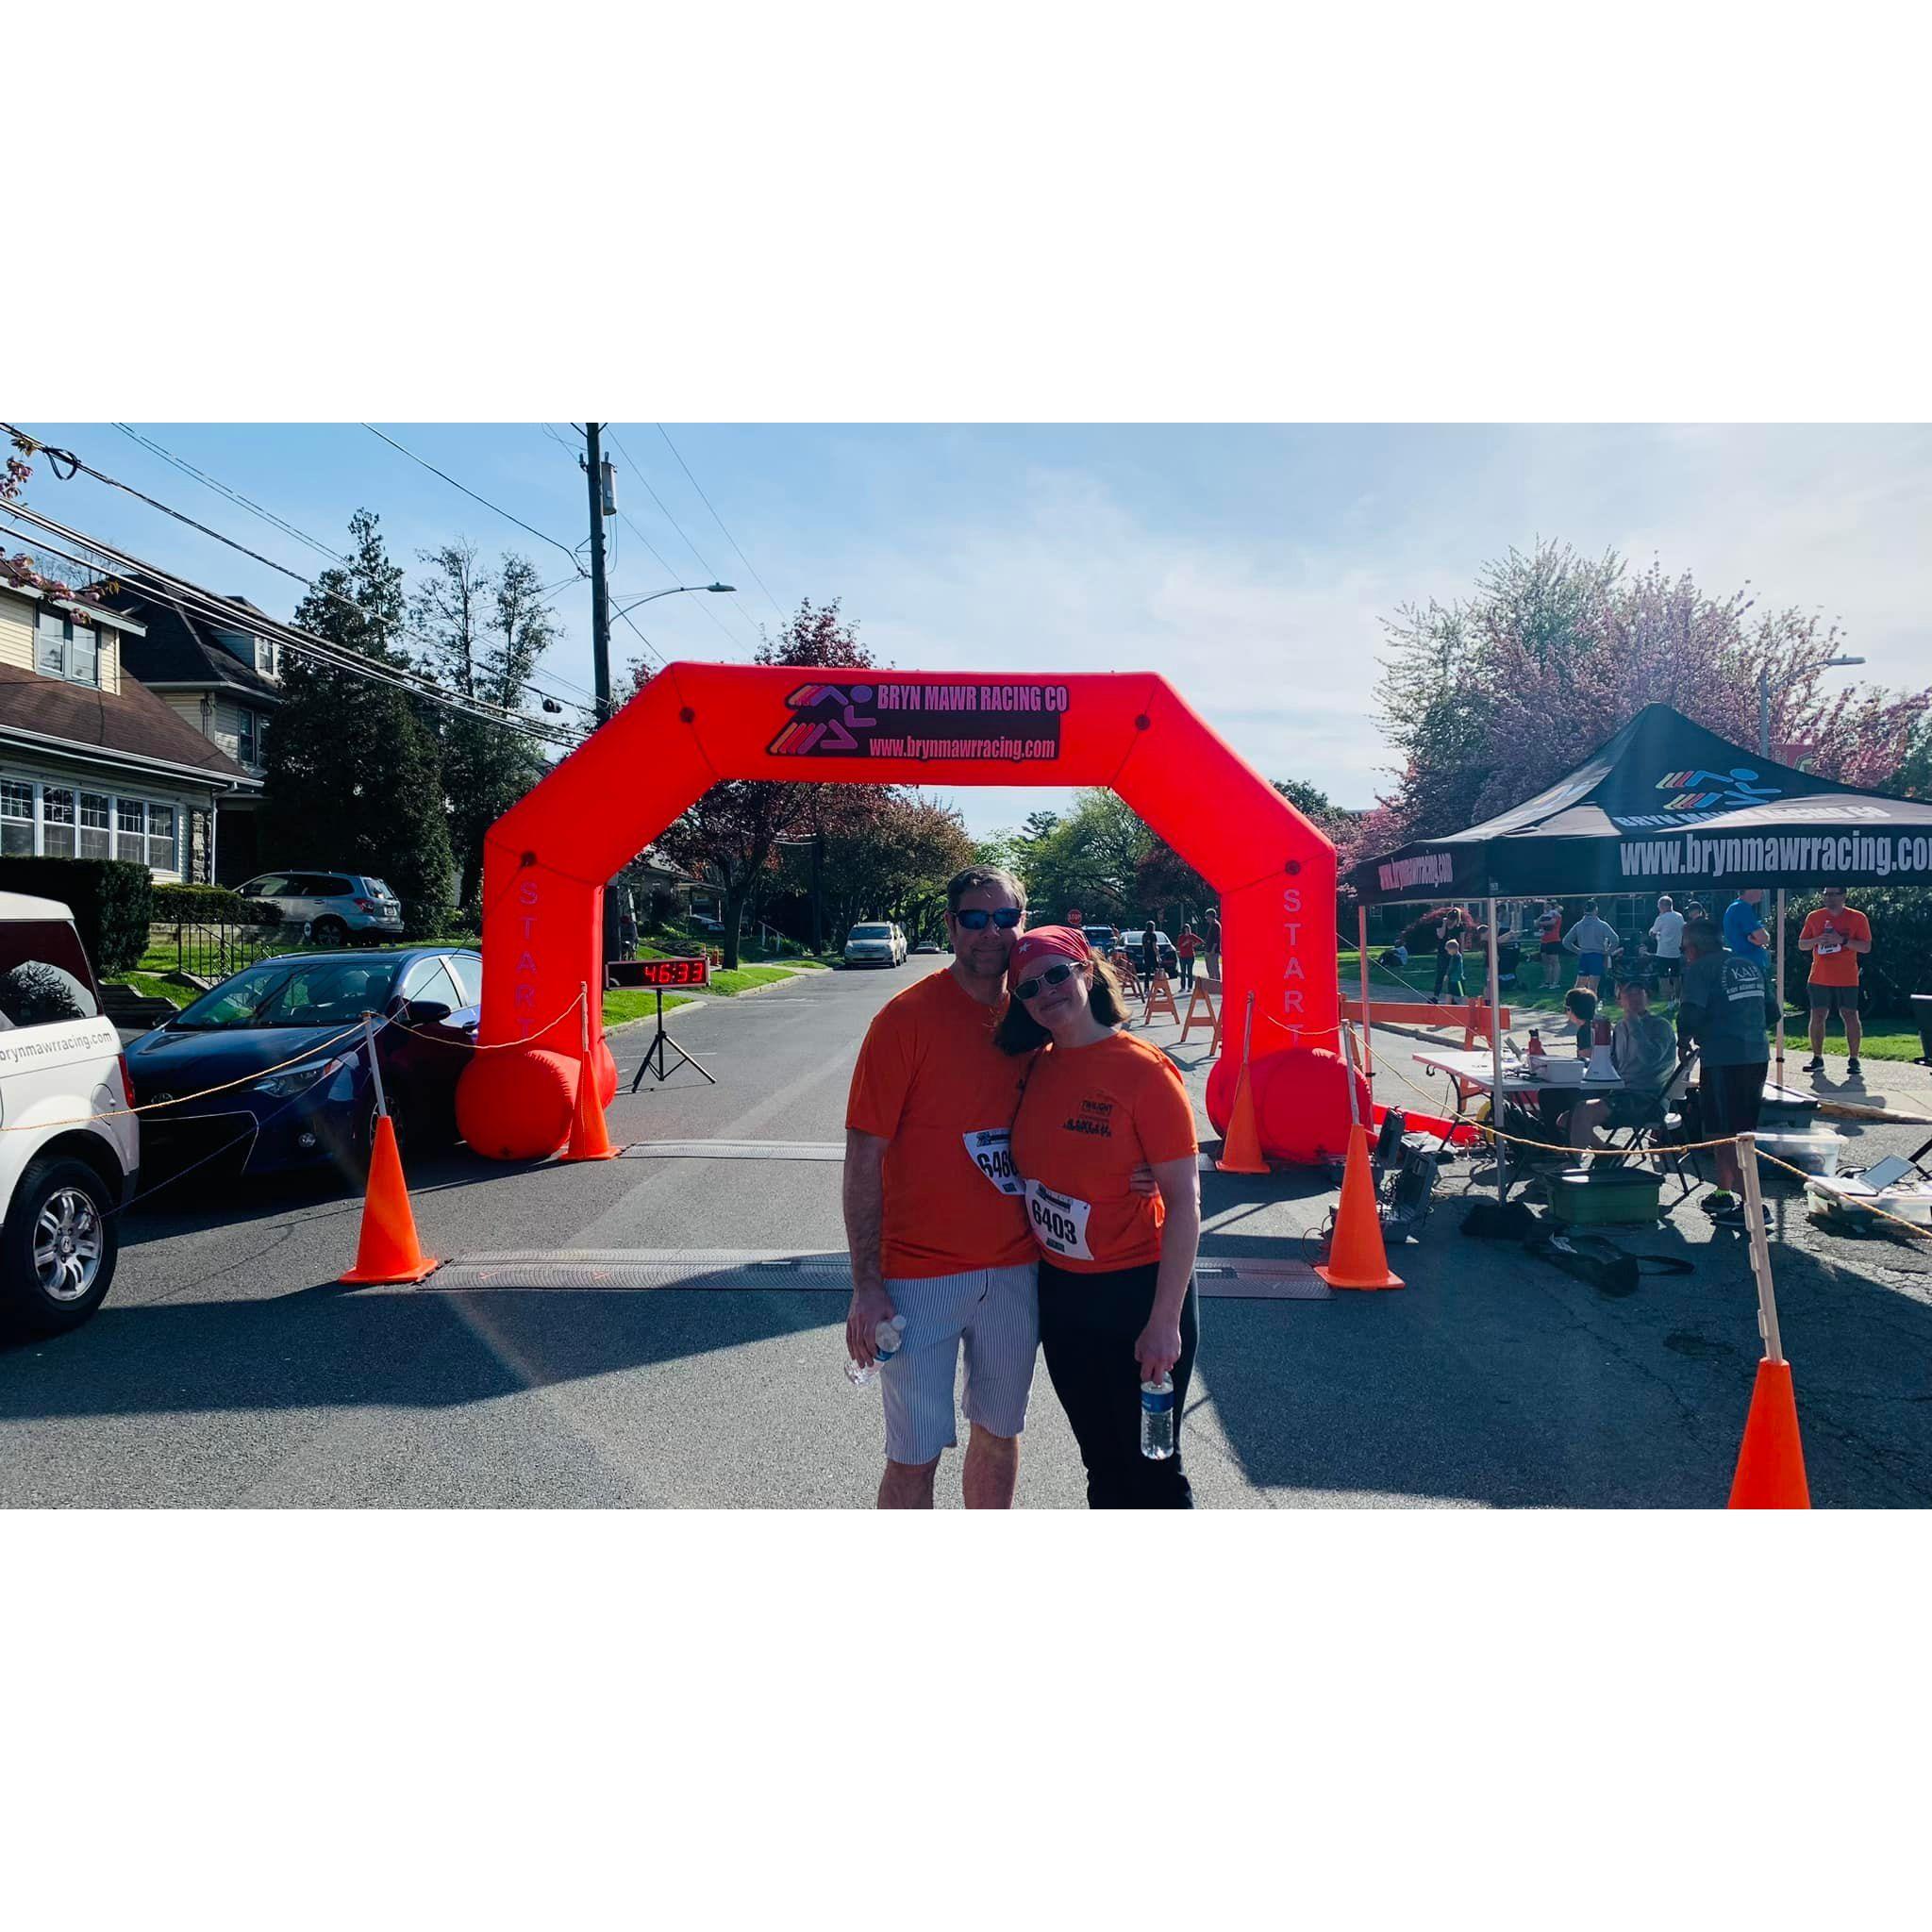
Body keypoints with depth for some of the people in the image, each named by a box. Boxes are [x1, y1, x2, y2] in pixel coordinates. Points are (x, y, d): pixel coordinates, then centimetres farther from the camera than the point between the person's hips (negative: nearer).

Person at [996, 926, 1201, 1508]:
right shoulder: (1035, 1066, 1)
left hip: (1135, 1292, -6)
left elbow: (1184, 1202, -17)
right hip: (1060, 1290, 6)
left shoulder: (1144, 1070, -17)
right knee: (1101, 1461, 21)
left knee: (1150, 1465, 8)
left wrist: (1165, 1320, -19)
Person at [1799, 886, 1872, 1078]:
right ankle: (1817, 1058, 10)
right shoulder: (1814, 917, 7)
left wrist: (1843, 940, -18)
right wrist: (1817, 940, -10)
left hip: (1847, 980, -2)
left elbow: (1866, 947, -4)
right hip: (1819, 978, 2)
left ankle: (1853, 1060, 7)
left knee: (1851, 1016, -2)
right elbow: (1801, 945, 11)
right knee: (1818, 1016, 1)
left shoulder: (1857, 918, 0)